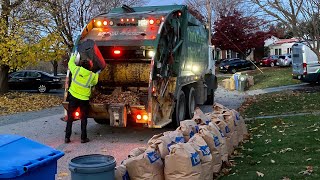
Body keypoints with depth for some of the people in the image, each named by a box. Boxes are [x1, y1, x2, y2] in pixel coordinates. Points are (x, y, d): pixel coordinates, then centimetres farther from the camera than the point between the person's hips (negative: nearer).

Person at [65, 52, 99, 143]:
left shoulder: (76, 69, -10)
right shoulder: (93, 76, -10)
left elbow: (70, 63, 11)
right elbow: (94, 82, 11)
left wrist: (74, 55, 27)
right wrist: (97, 74, 26)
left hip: (73, 97, 1)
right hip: (84, 99, -1)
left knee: (70, 118, 11)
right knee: (83, 119, 12)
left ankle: (67, 137, 13)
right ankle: (83, 138, 14)